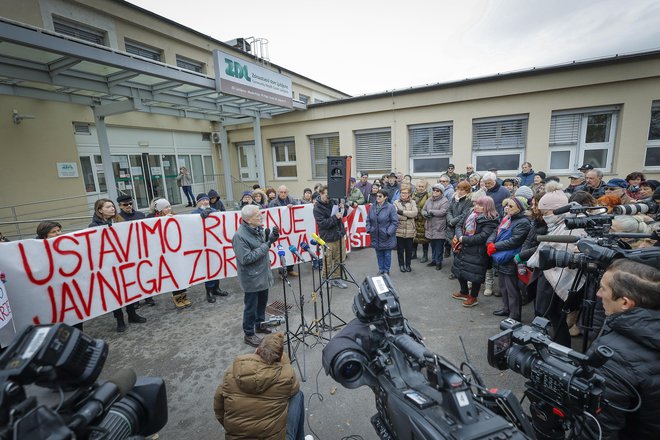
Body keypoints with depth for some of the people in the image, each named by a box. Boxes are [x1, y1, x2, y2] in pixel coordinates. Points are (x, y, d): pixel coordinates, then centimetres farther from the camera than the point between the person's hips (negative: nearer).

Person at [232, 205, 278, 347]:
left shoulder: (257, 228, 0)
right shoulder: (240, 236, -24)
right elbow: (245, 258, -27)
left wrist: (271, 239, -10)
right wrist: (267, 244, -27)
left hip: (263, 275, 8)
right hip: (252, 278, -8)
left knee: (262, 302, 23)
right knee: (251, 306, 8)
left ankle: (260, 325, 44)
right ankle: (248, 334, 27)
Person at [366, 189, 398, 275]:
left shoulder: (390, 207, -13)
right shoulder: (373, 207, 3)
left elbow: (395, 222, -13)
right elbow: (368, 219, 12)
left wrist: (388, 232, -18)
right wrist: (368, 229, 0)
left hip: (386, 237, -4)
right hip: (376, 236, 5)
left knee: (387, 254, 9)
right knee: (379, 254, 16)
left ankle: (386, 271, 24)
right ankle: (381, 269, 31)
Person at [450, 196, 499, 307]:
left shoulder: (490, 221, -15)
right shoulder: (471, 213, 8)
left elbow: (482, 237, -24)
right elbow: (459, 225, 7)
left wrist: (464, 239, -20)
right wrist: (459, 236, -13)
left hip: (477, 252, -8)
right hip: (463, 248, 8)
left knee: (475, 273, 2)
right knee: (459, 269, 19)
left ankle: (473, 297, 25)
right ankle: (464, 292, 40)